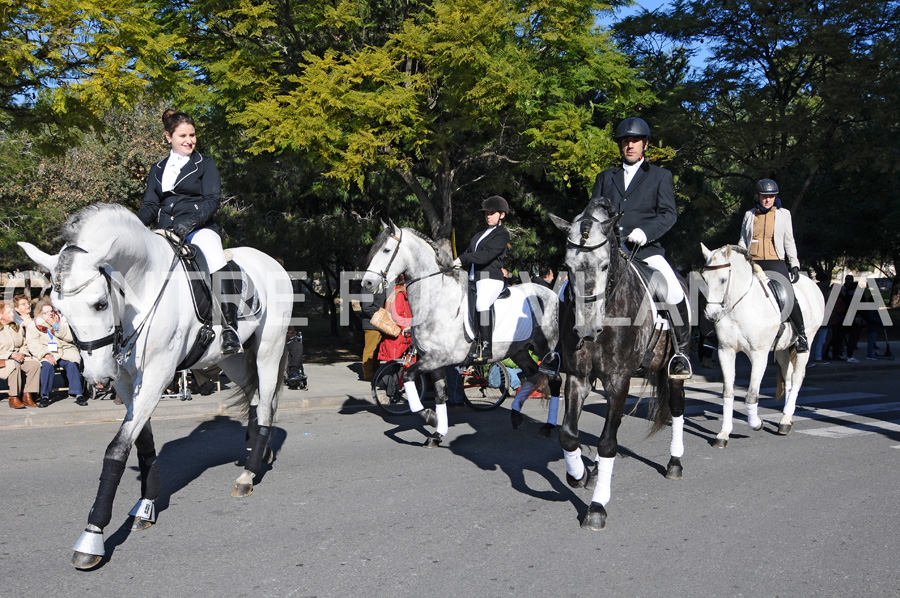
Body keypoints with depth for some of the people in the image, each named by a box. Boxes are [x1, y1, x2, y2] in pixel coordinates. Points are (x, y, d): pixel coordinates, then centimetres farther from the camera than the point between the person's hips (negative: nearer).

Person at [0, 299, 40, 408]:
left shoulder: (18, 328, 19)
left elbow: (24, 345, 20)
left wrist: (21, 354, -1)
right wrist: (12, 355, -19)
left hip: (19, 357, 6)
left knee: (35, 364, -23)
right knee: (15, 366, -38)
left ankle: (27, 395, -20)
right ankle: (13, 398, -30)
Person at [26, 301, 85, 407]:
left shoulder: (62, 320, 9)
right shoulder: (33, 326, 5)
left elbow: (70, 337, -5)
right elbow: (33, 345, -6)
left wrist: (56, 325, -15)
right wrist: (46, 355, -22)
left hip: (66, 351, 1)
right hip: (48, 354, -1)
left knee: (72, 364, -29)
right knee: (47, 365, -32)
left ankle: (78, 394, -29)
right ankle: (45, 396, -26)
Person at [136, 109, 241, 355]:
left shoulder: (205, 163, 11)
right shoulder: (158, 169, 22)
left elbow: (212, 199, -2)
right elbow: (150, 206, 16)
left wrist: (190, 221, -21)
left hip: (199, 228, -5)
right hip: (165, 233, 5)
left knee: (219, 265, -34)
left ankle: (229, 328, -35)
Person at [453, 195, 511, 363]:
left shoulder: (502, 234, -1)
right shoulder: (480, 235, 25)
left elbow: (486, 255, -15)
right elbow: (469, 253, 21)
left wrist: (462, 259, -17)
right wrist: (458, 264, 2)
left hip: (491, 278, -9)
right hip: (473, 278, 9)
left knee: (482, 302, -31)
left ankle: (486, 347, -31)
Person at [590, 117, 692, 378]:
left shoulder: (661, 176, 13)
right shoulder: (605, 177, 22)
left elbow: (669, 214, 2)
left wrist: (645, 231, -17)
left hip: (645, 248, -3)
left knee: (675, 292, -25)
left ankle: (681, 351, -6)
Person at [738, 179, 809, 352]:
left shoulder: (783, 214, 9)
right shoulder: (749, 215, 12)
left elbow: (789, 242, 10)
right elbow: (743, 242, 16)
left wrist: (794, 265, 2)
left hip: (775, 263, -2)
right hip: (752, 263, 2)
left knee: (789, 297, -18)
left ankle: (801, 336, -7)